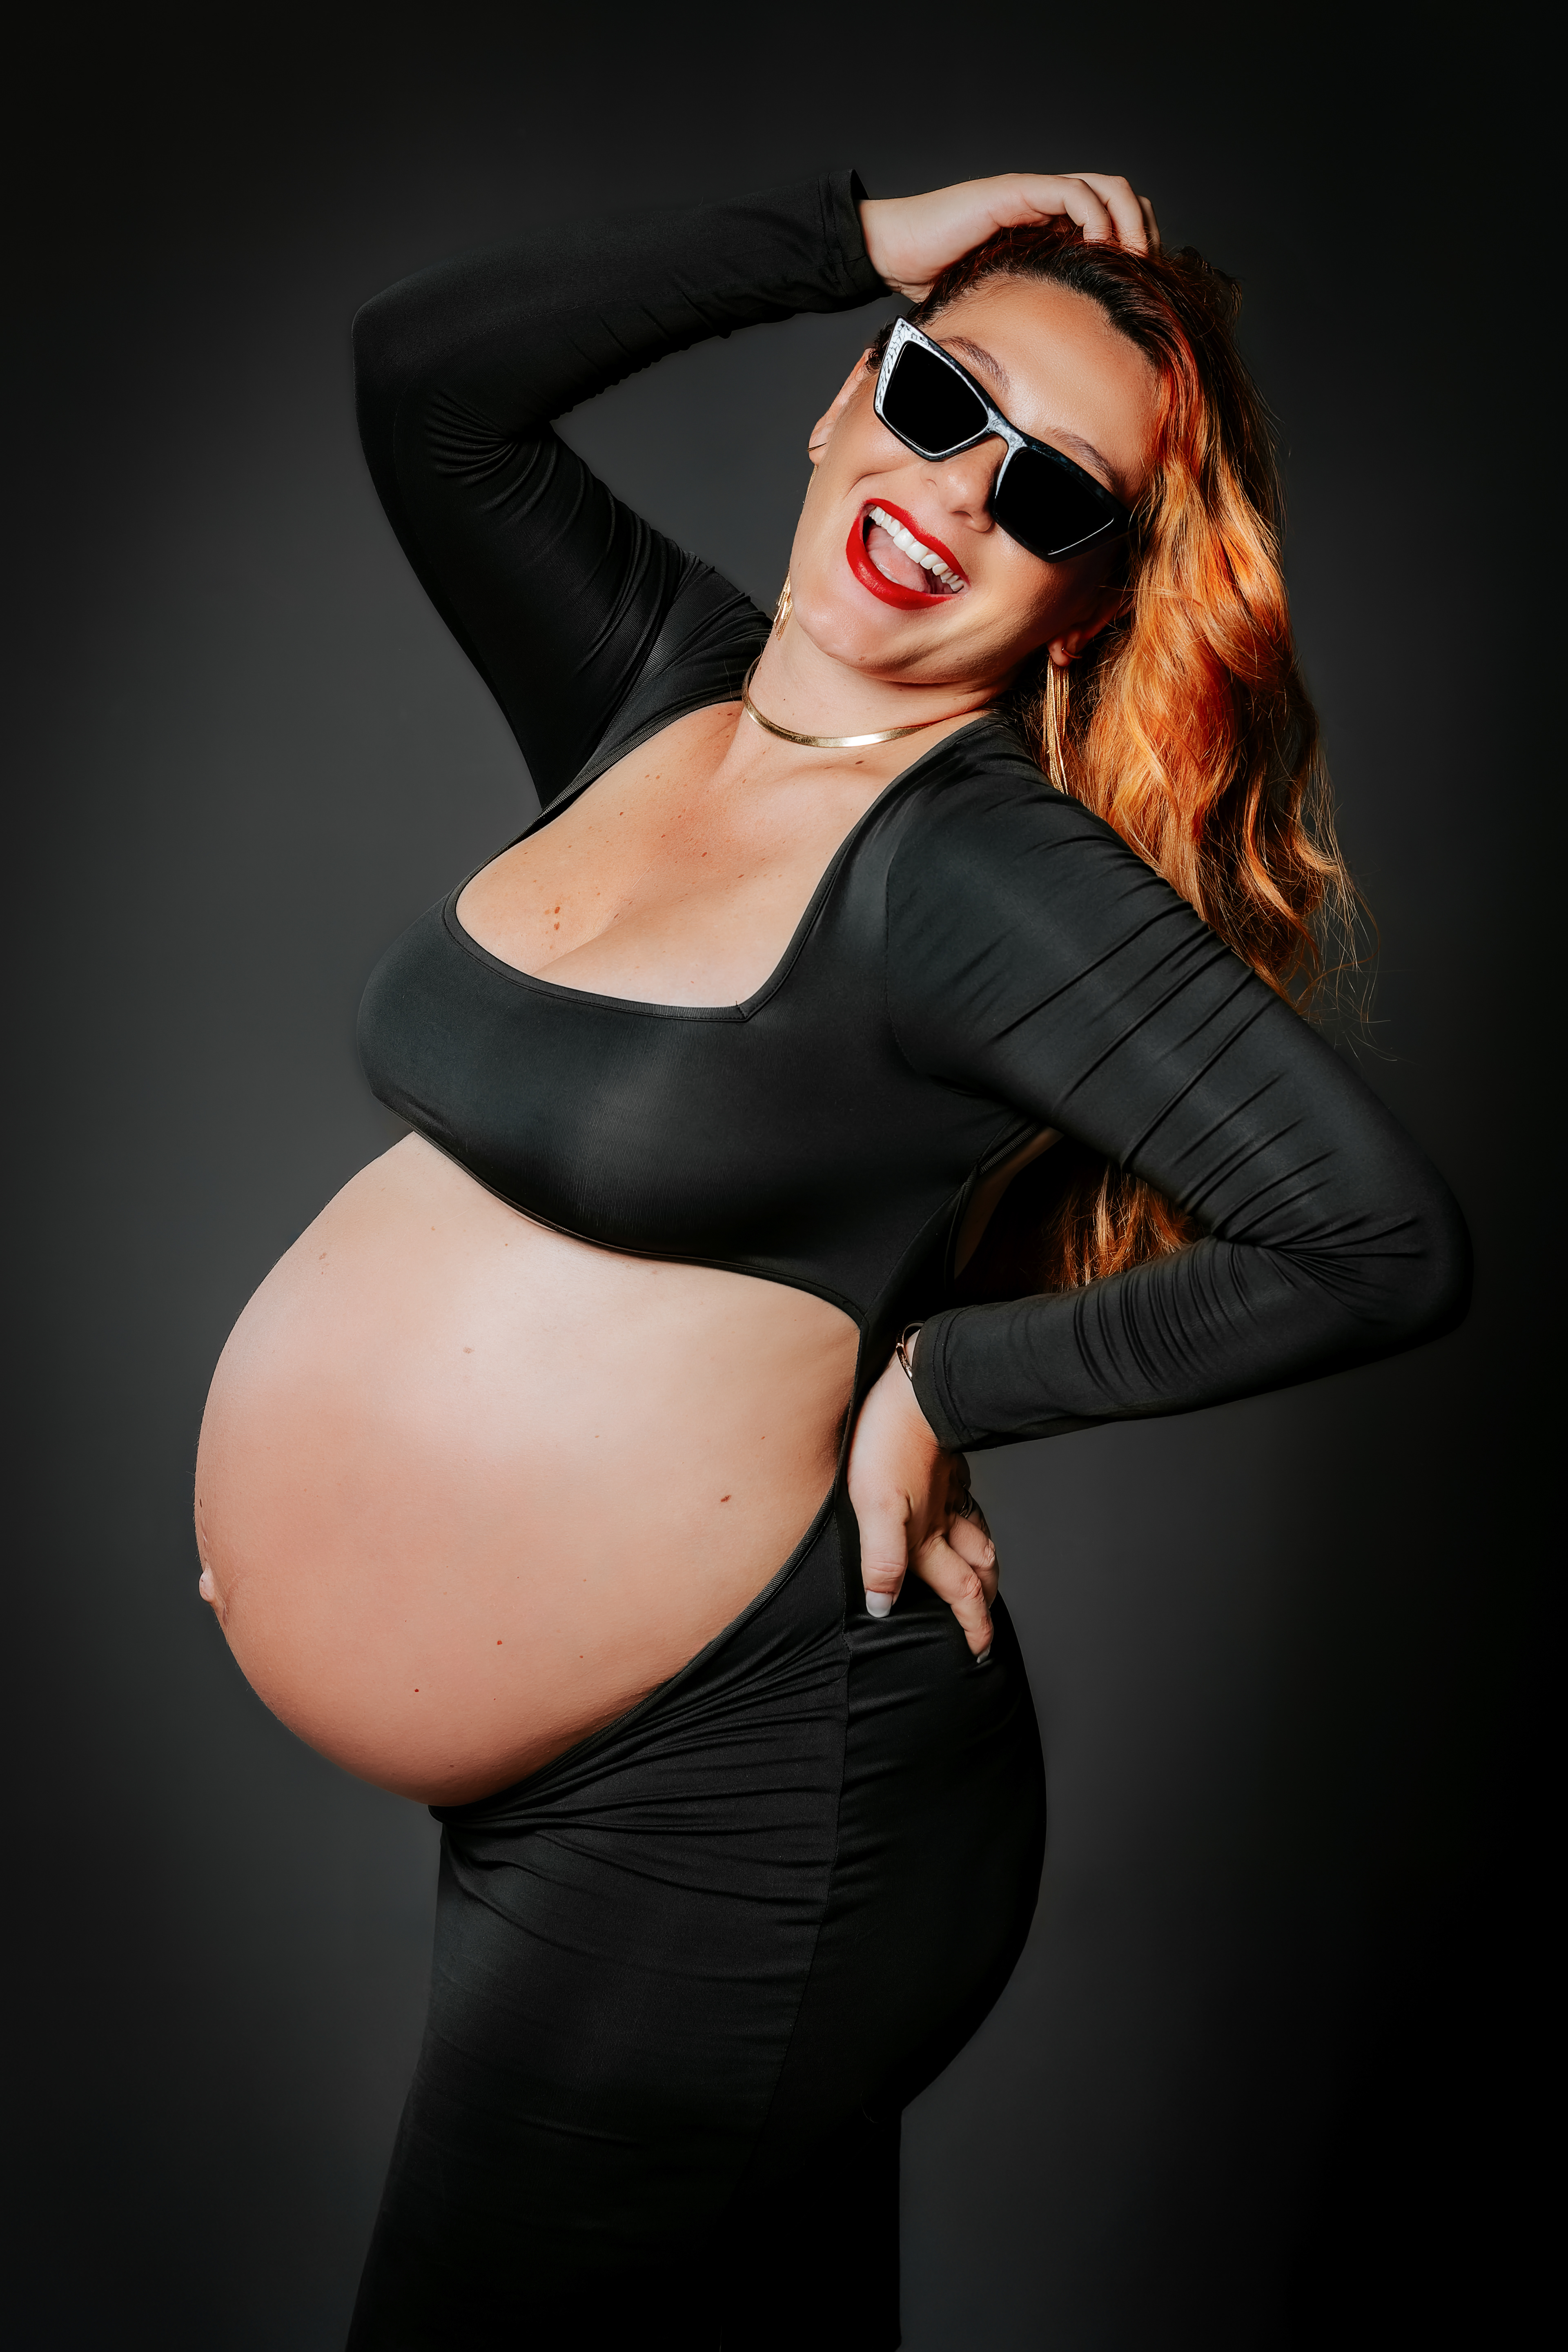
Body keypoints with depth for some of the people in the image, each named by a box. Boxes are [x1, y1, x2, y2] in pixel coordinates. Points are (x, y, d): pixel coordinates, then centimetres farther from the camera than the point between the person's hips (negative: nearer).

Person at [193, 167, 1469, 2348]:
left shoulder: (984, 867, -17)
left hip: (730, 1824, -7)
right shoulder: (664, 688, 4)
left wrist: (950, 1383, -15)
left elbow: (1389, 1240, -23)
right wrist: (854, 238, 0)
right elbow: (421, 364, 7)